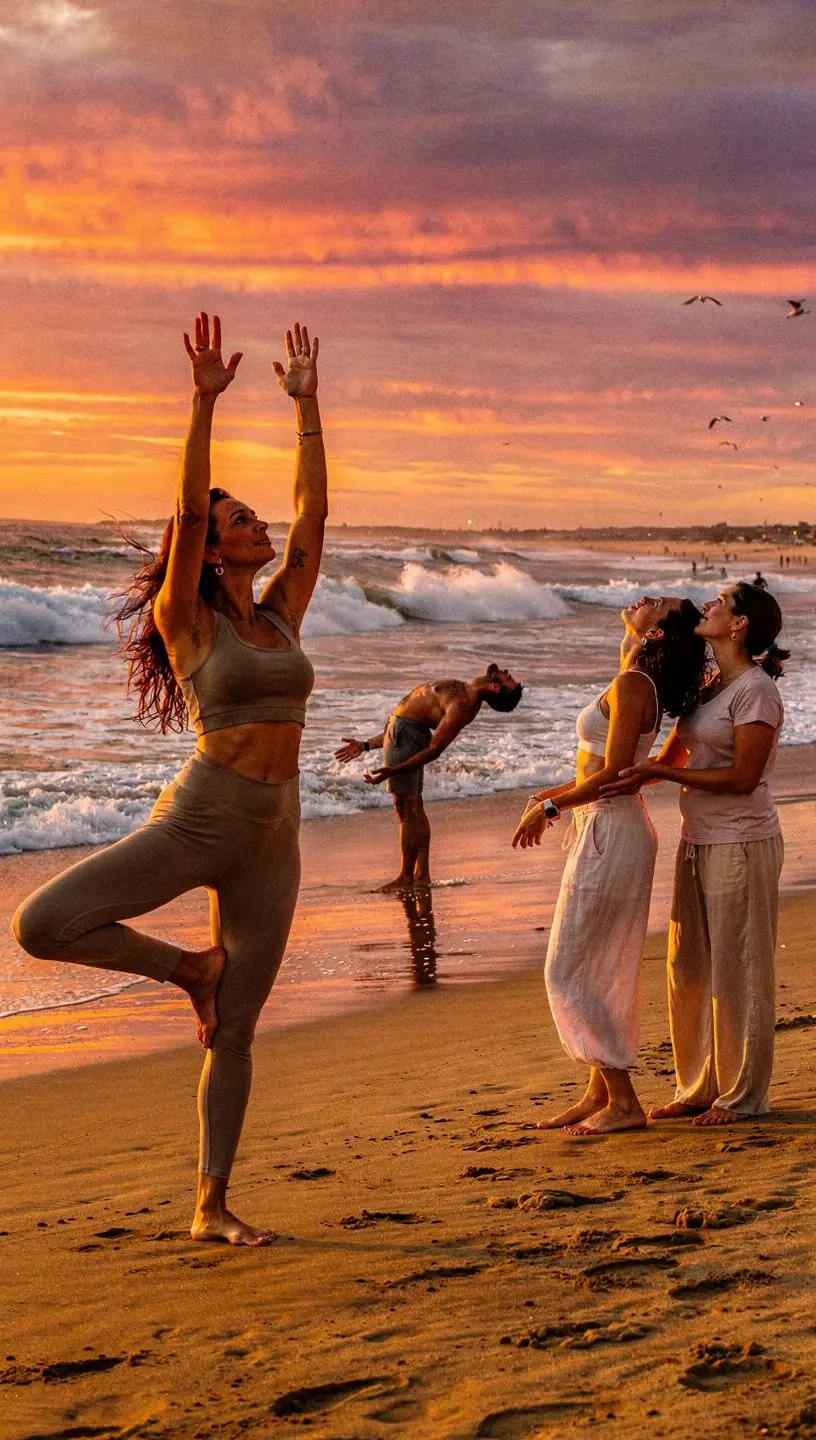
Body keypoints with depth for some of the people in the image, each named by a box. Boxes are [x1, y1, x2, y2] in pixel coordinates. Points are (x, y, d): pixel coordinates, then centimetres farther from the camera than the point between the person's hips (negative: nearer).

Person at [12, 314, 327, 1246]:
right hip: (195, 819, -4)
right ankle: (184, 967, 3)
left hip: (272, 841, 4)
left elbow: (313, 509, 10)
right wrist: (204, 402, -20)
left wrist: (307, 407, 8)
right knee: (43, 925, -23)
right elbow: (186, 510, -15)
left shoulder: (281, 615, 11)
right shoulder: (187, 621, -3)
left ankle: (213, 1207, 14)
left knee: (235, 1032, 6)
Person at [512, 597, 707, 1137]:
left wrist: (549, 807, -9)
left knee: (568, 972, -5)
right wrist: (554, 795, 19)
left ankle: (624, 1103, -4)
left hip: (610, 834, -10)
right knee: (604, 972, 15)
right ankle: (600, 1094, 23)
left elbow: (612, 776, -20)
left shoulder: (630, 686, -18)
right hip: (620, 832, 10)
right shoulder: (646, 687, 11)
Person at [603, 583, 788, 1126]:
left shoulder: (756, 690, -14)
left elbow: (741, 778, -18)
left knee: (737, 970, 0)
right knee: (691, 969, 12)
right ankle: (700, 1087, 23)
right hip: (699, 842, 9)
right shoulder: (708, 688, 12)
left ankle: (743, 1096, 10)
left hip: (741, 845, -9)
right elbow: (670, 760, 17)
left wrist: (658, 773, -19)